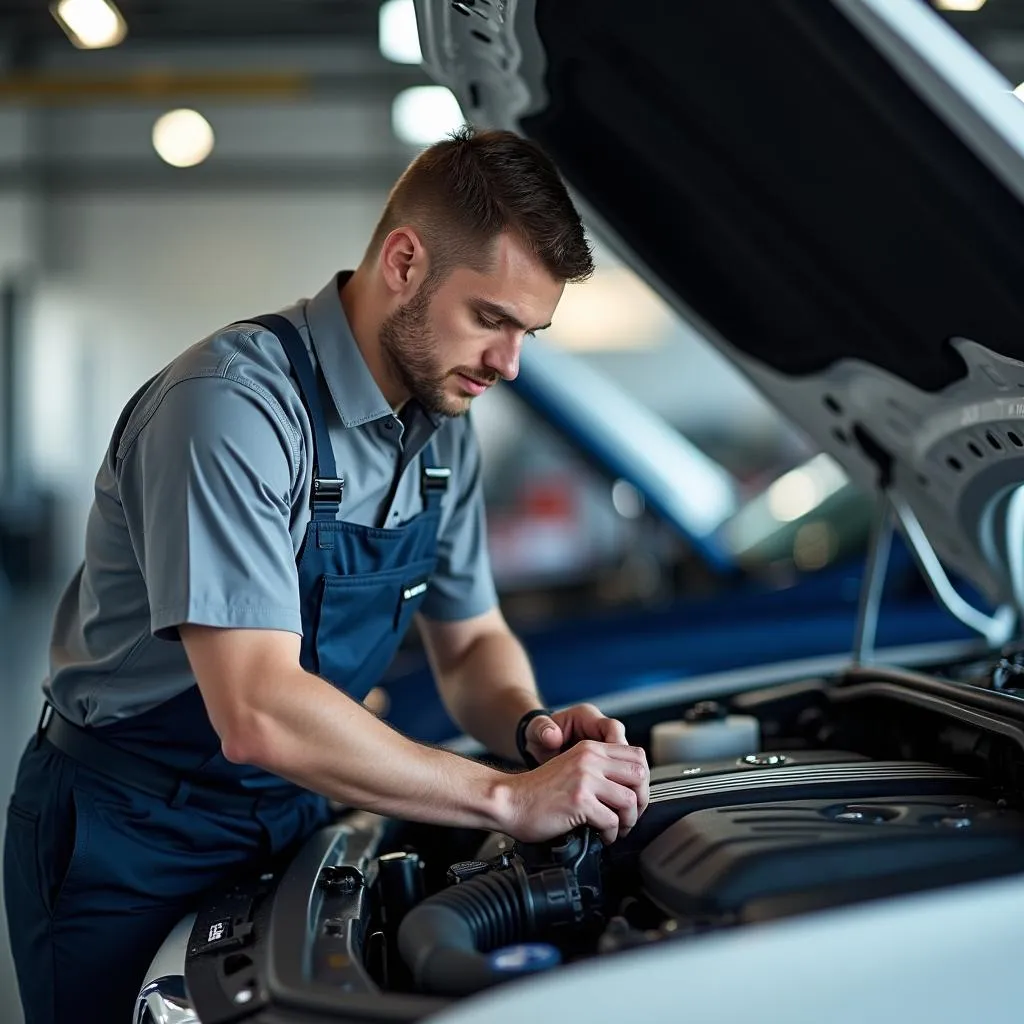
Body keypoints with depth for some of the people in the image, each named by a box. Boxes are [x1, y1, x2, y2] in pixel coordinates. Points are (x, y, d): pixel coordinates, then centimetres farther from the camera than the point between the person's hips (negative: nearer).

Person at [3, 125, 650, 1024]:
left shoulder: (441, 426, 0)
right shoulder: (232, 404, -27)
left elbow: (471, 643, 8)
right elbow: (259, 713, -35)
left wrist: (534, 729, -14)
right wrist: (509, 800, -33)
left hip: (293, 820, 7)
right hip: (132, 850, -7)